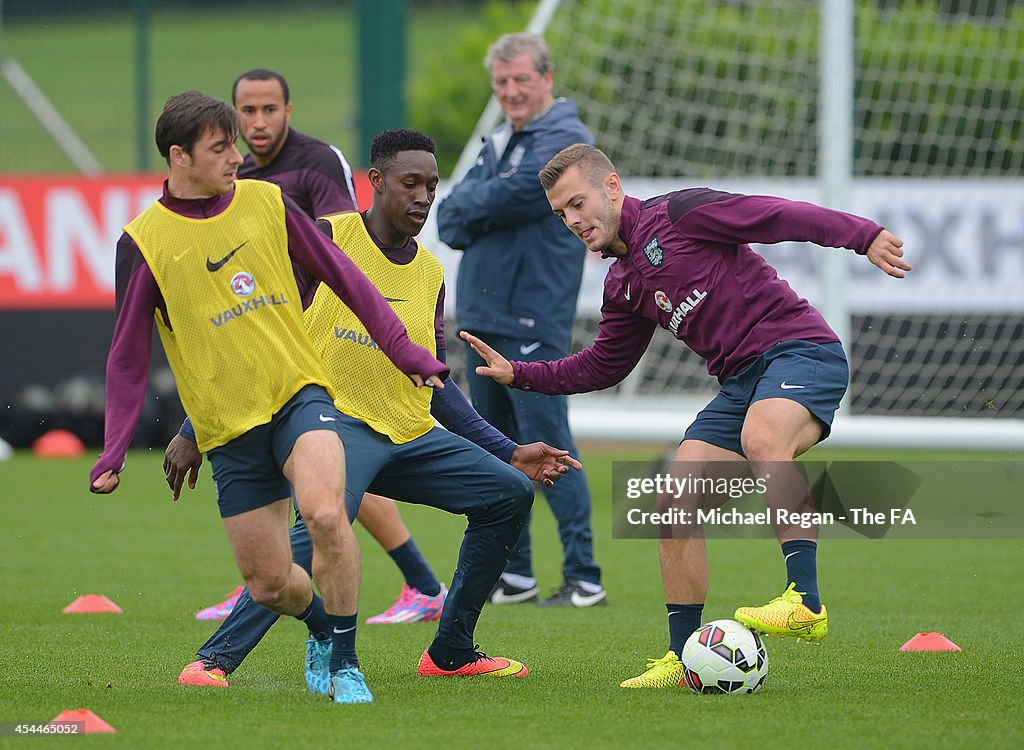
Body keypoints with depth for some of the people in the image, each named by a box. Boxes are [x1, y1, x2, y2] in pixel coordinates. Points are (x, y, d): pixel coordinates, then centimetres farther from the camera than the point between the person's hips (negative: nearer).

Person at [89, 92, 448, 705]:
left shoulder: (267, 202, 3)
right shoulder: (144, 242, -3)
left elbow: (345, 278, 11)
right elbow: (129, 357, 2)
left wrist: (408, 353, 10)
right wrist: (114, 453, -4)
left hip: (301, 394, 0)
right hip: (229, 427, 0)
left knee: (325, 514, -28)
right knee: (269, 583, 1)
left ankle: (346, 662, -14)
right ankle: (322, 624, 36)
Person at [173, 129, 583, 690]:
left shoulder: (431, 275, 14)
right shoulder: (325, 239, -4)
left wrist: (509, 452, 16)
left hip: (412, 434, 7)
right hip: (338, 420, -7)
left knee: (509, 494, -1)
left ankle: (450, 653, 10)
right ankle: (214, 659, -29)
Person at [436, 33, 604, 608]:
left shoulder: (566, 140, -7)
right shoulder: (499, 144, 19)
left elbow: (514, 195, -18)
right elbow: (450, 219, 10)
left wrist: (472, 205, 1)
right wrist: (488, 210, -9)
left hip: (531, 322, -8)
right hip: (481, 317, 8)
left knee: (547, 445, -10)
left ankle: (584, 578, -8)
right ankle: (514, 576, 15)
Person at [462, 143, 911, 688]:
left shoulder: (679, 214, -5)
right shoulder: (622, 286, 19)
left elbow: (780, 215, -11)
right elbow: (603, 365, 30)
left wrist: (862, 235, -23)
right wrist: (517, 374, 21)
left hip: (800, 349, -8)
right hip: (740, 383, 8)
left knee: (761, 438, -38)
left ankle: (806, 602, -43)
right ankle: (684, 658, 5)